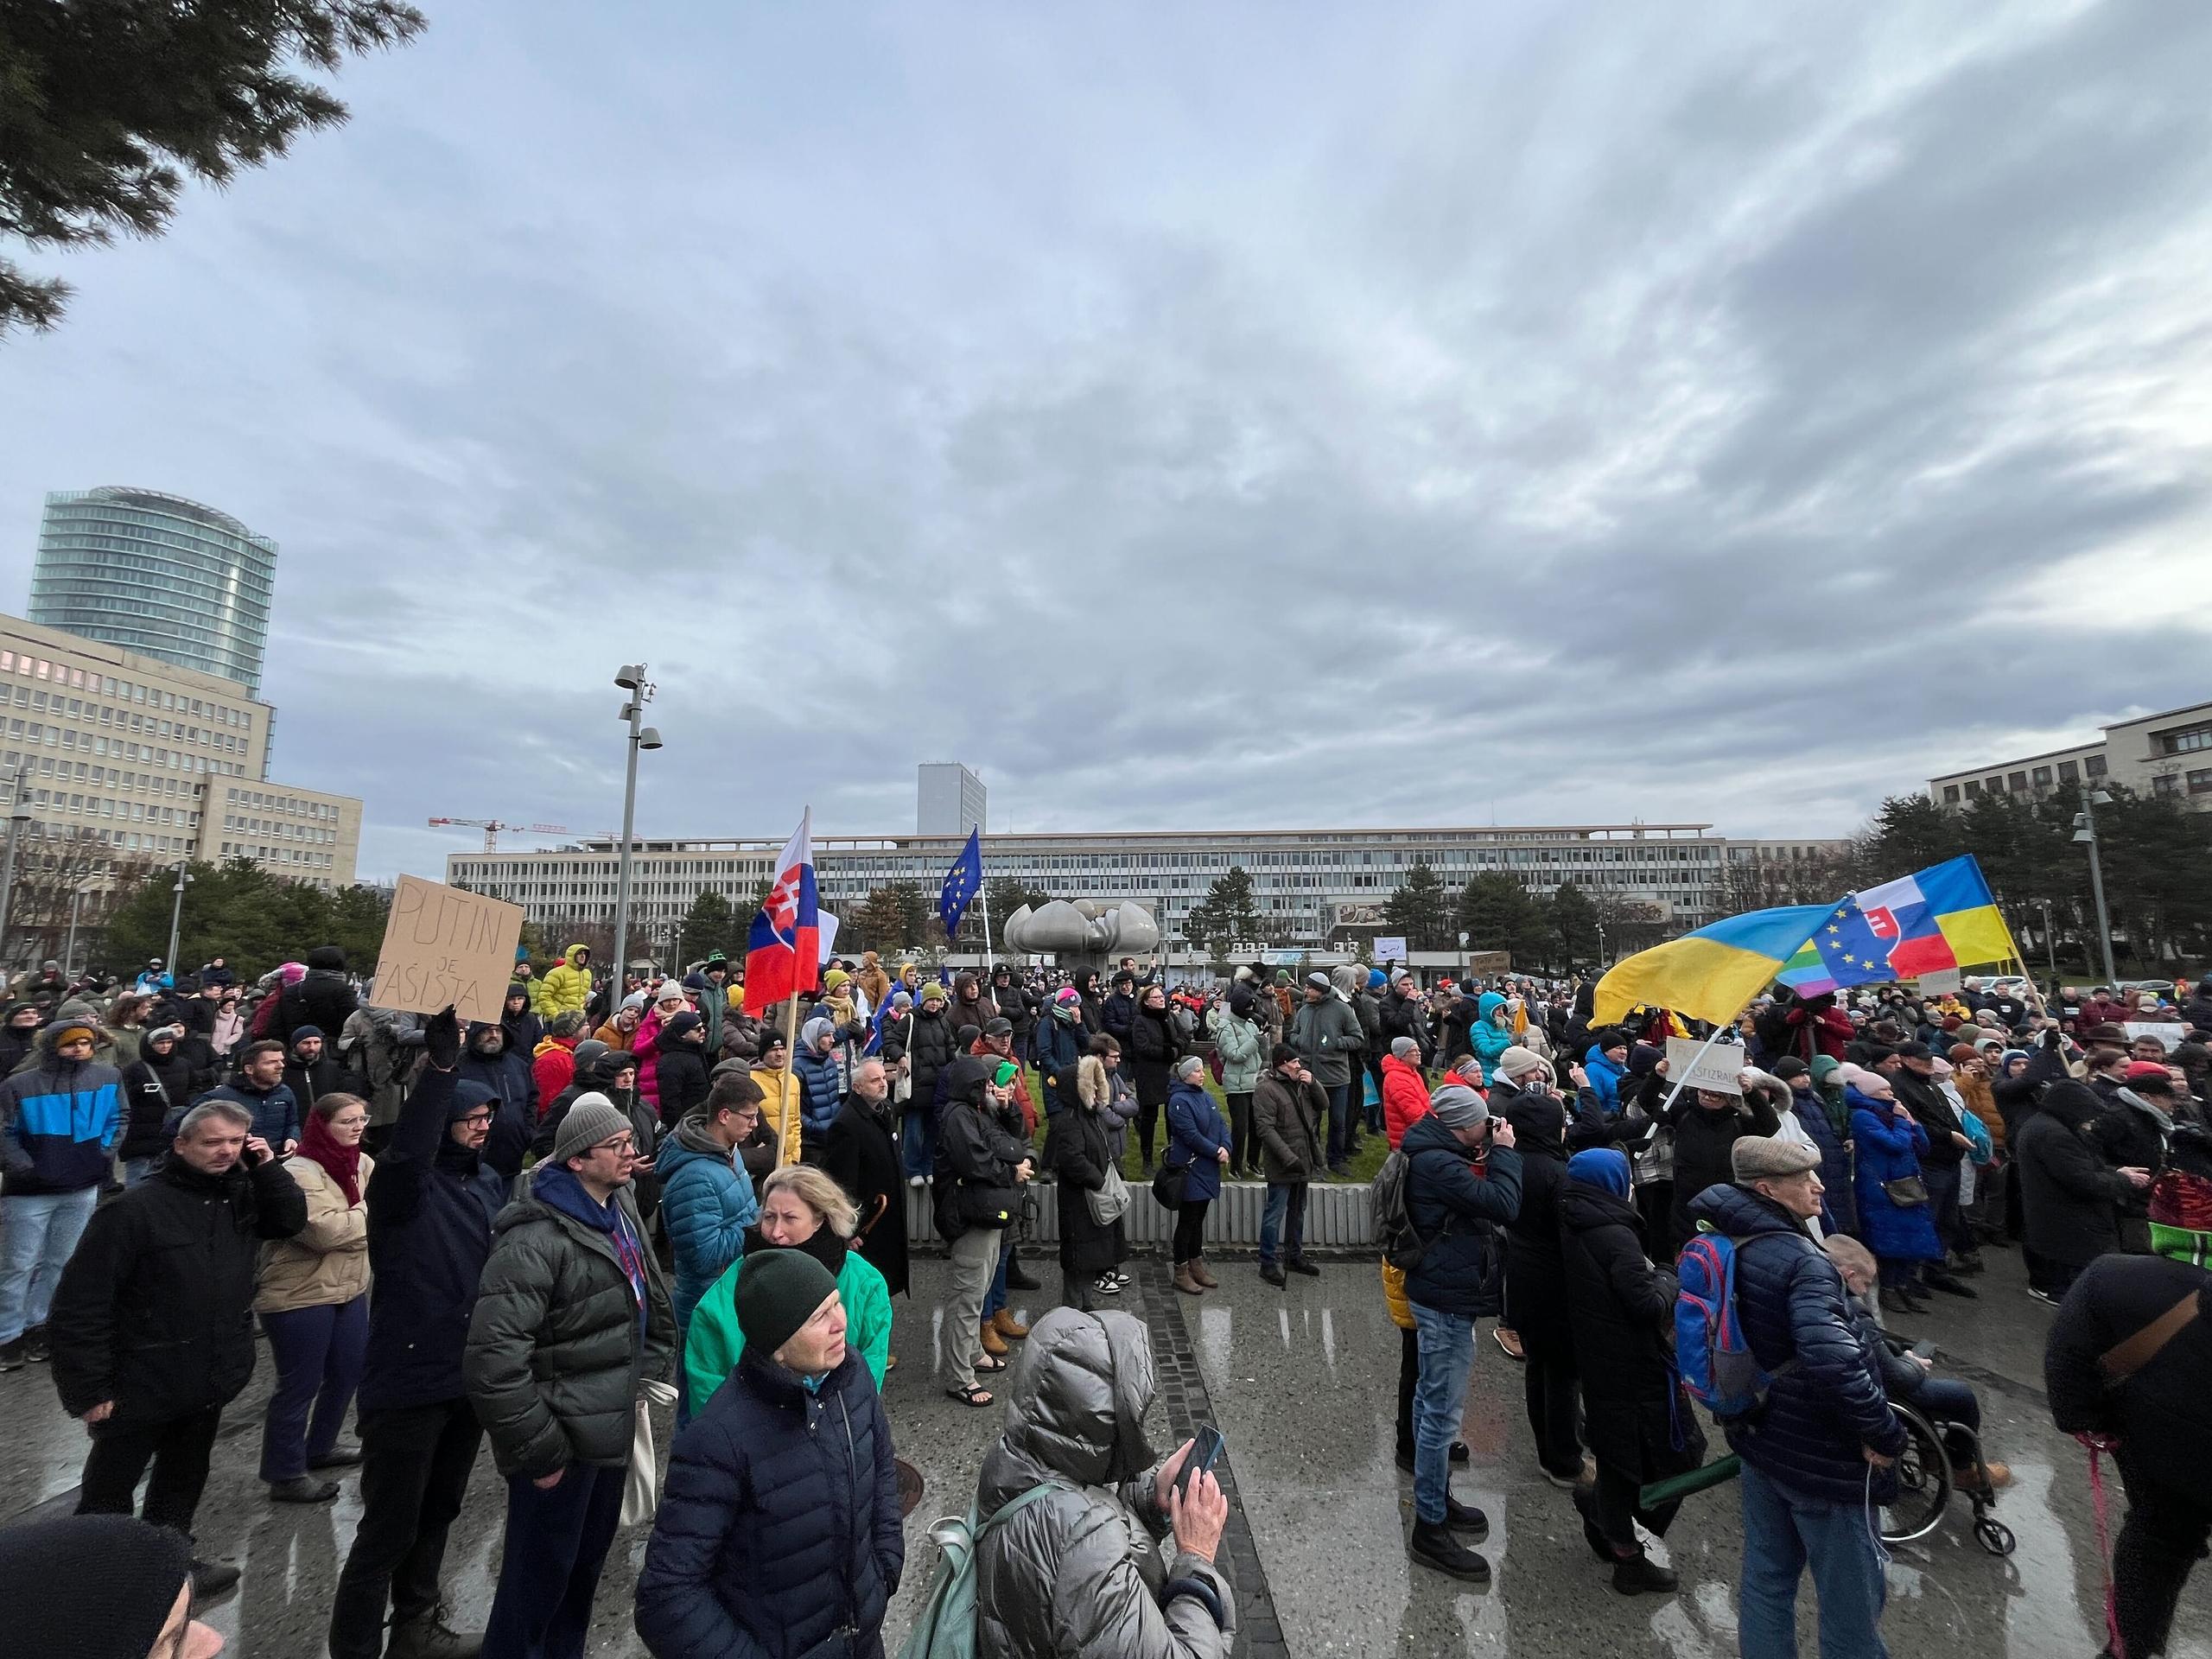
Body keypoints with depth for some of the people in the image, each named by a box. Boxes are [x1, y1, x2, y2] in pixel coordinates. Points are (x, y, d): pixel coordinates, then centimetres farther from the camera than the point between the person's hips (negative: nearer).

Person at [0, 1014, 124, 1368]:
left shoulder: (109, 1078, -1)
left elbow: (117, 1121, 9)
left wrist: (105, 1154, -1)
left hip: (83, 1190, 3)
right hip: (29, 1191, -3)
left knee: (59, 1263, 13)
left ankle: (35, 1325, 28)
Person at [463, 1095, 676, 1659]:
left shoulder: (620, 1213, 2)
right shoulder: (538, 1238, -26)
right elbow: (493, 1358, -27)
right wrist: (536, 1451, -21)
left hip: (609, 1429, 8)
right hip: (564, 1439, -8)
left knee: (587, 1562, 25)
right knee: (541, 1577, 11)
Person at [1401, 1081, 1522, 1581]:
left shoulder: (1433, 1153, 5)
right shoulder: (1438, 1164, -28)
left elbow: (1486, 1200, 11)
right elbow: (1504, 1205, -29)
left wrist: (1491, 1154, -1)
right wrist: (1504, 1151, -18)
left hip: (1437, 1292, 11)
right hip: (1447, 1299, -11)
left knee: (1431, 1399, 22)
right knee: (1443, 1412, 0)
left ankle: (1435, 1497, 39)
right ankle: (1430, 1530, 12)